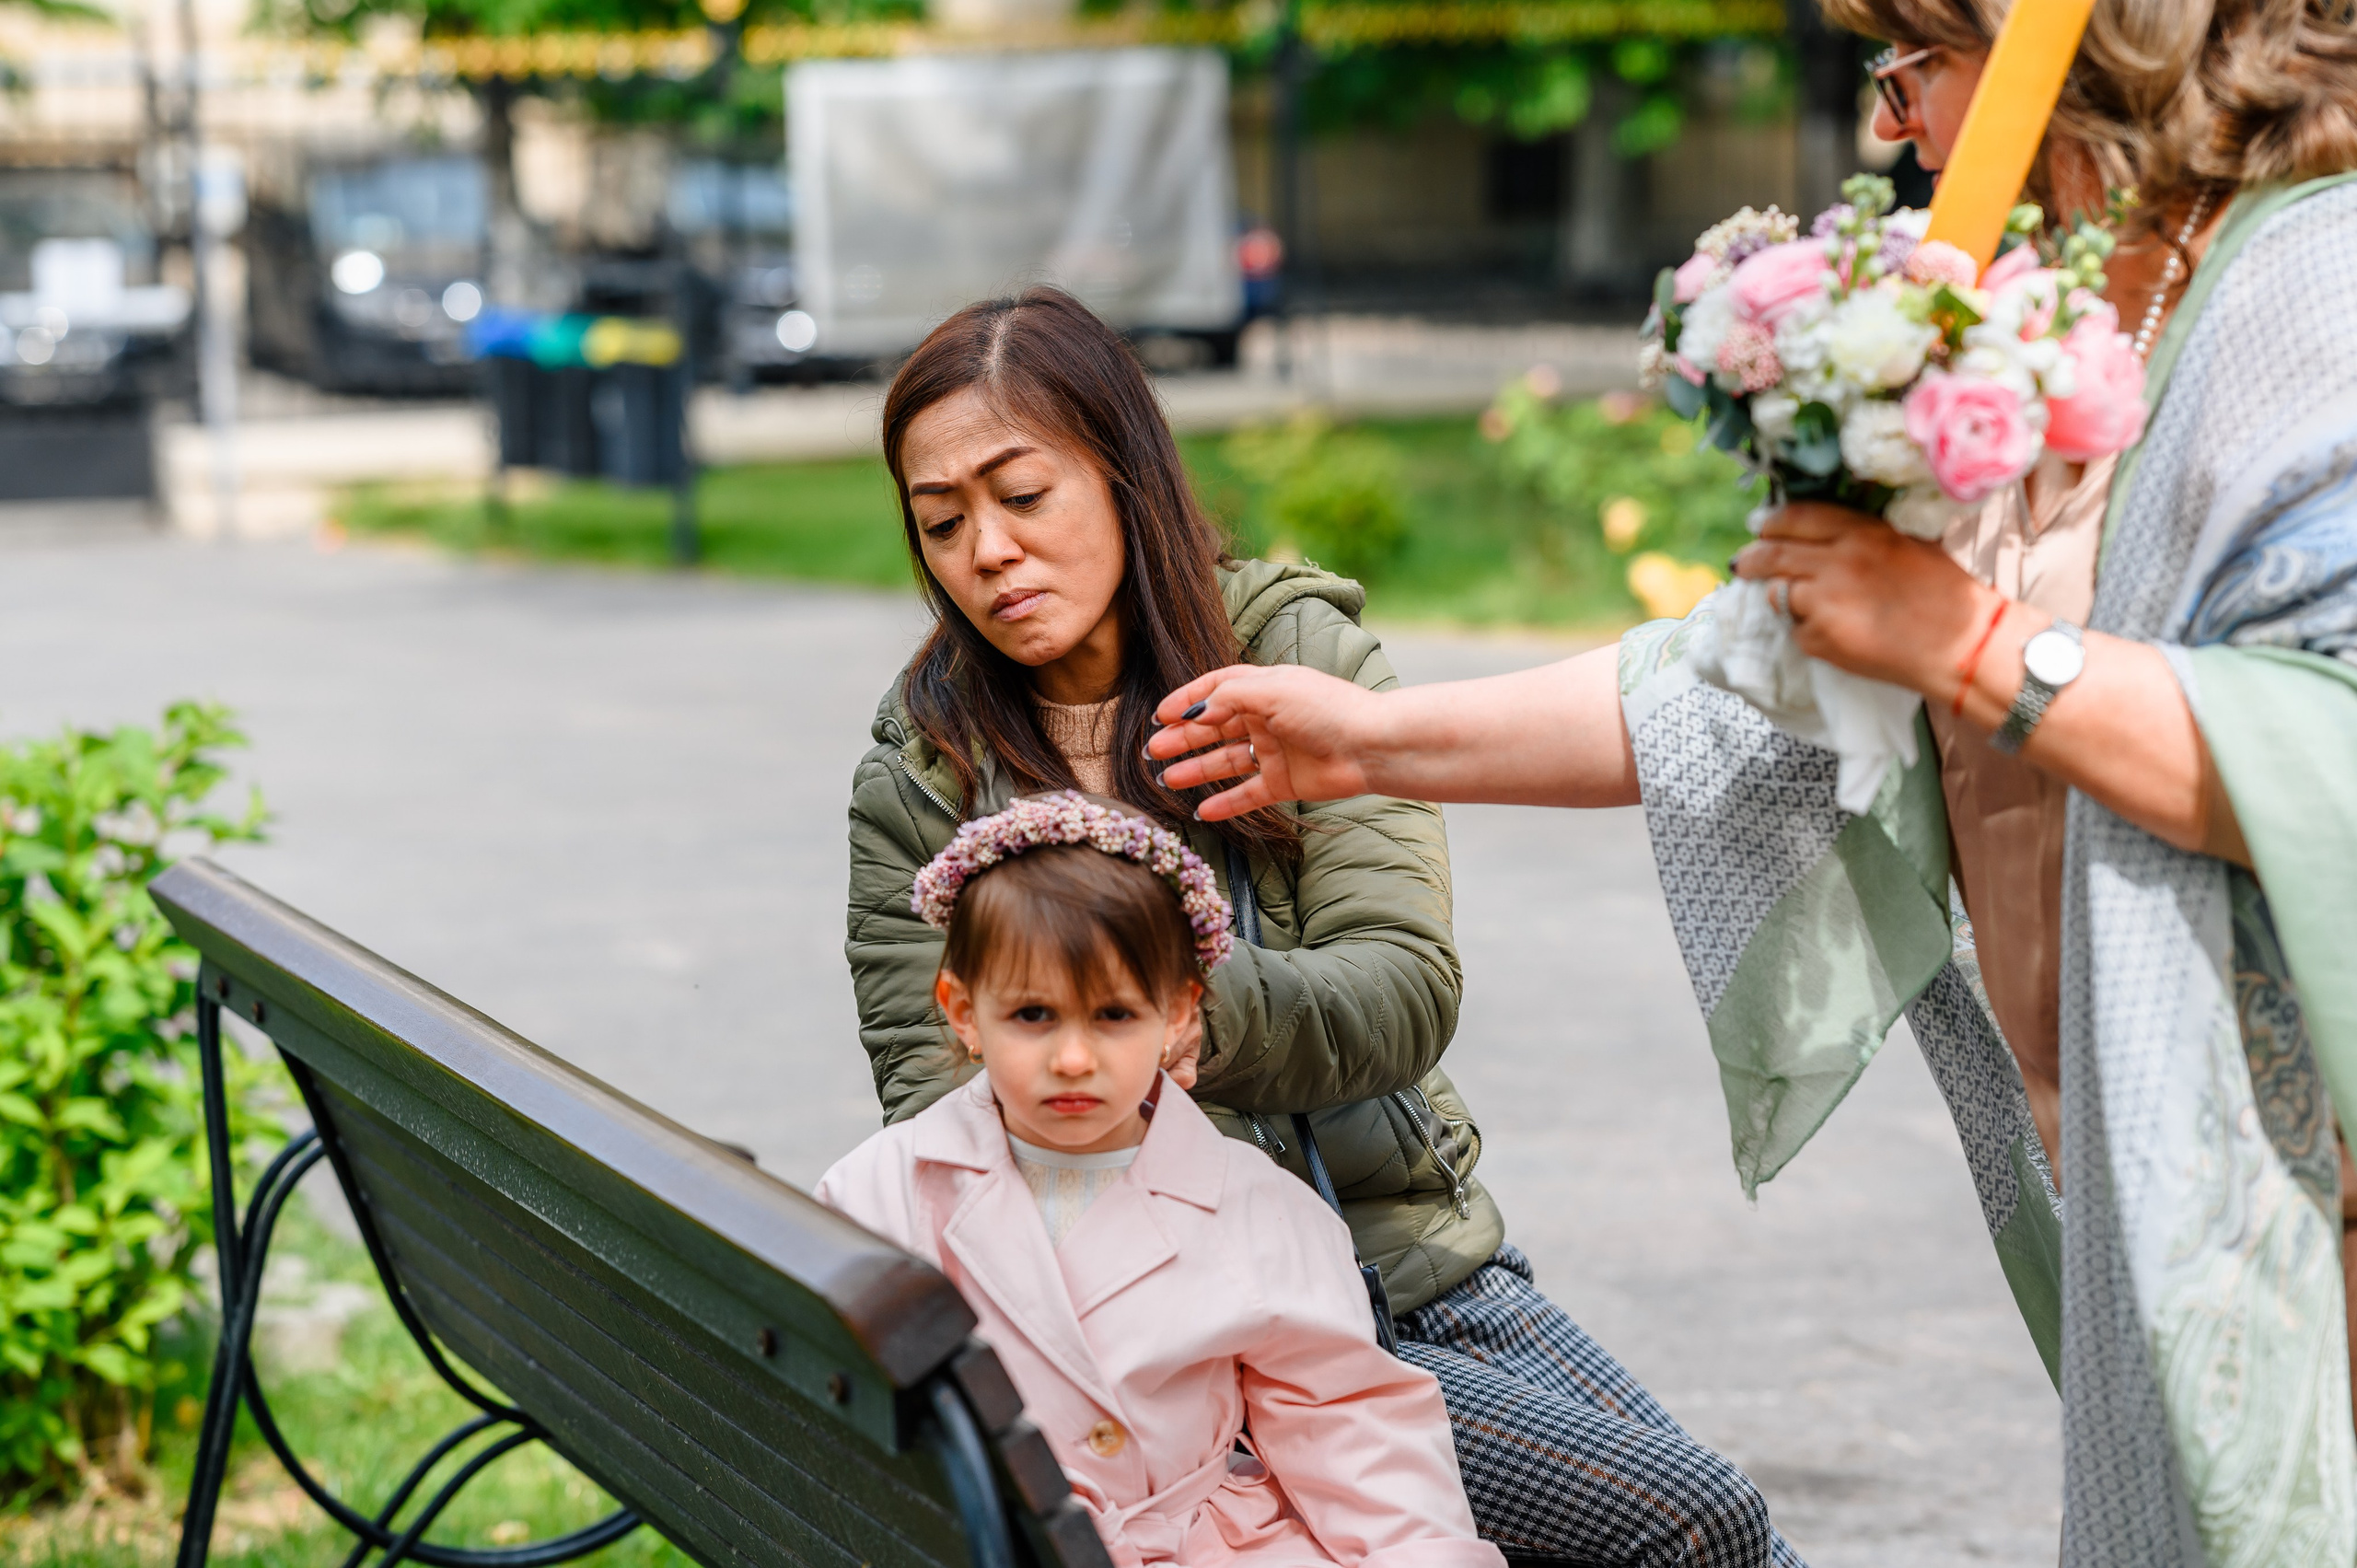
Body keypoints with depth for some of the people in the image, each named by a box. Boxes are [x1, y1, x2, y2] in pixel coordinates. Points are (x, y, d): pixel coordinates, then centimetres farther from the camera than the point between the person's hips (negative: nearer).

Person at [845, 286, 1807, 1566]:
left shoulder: (1304, 656, 0)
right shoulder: (916, 787, 0)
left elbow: (1409, 989, -10)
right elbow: (928, 1101, -2)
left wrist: (1205, 1000, -30)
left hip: (1426, 1257, 3)